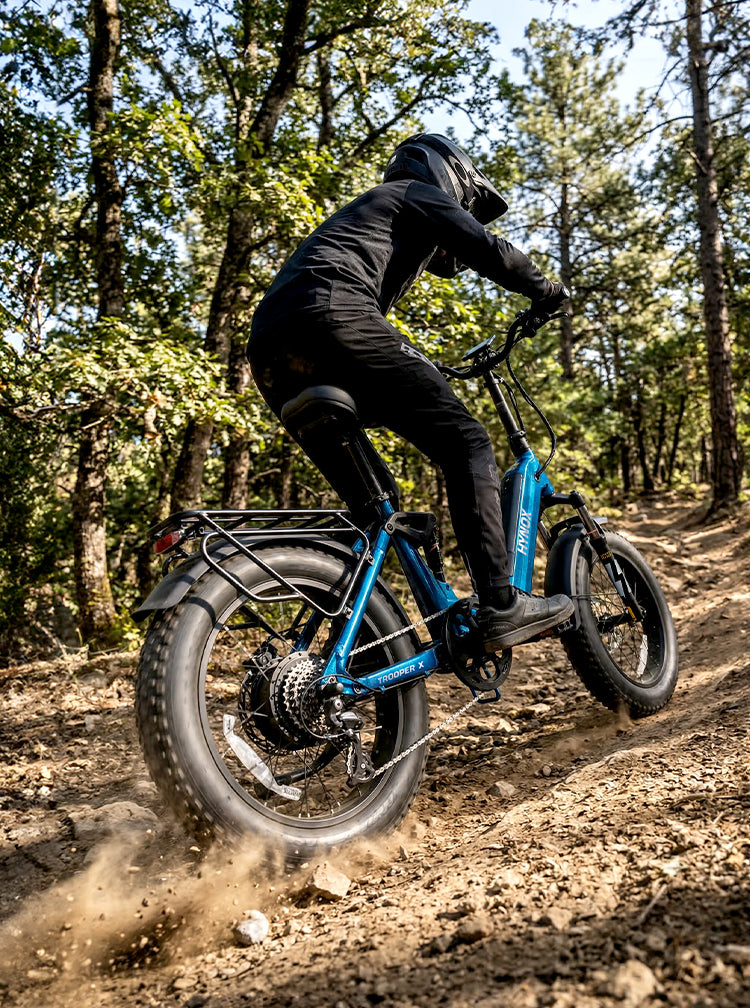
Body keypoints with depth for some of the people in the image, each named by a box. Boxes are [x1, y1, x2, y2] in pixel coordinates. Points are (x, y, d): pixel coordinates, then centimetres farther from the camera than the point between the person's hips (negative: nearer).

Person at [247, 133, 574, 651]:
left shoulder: (364, 210, 43)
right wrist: (547, 291, 22)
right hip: (330, 319, -8)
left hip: (270, 356, 9)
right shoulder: (421, 192, 20)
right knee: (466, 442, -4)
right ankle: (501, 606, -12)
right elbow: (491, 251, 5)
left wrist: (428, 375, 48)